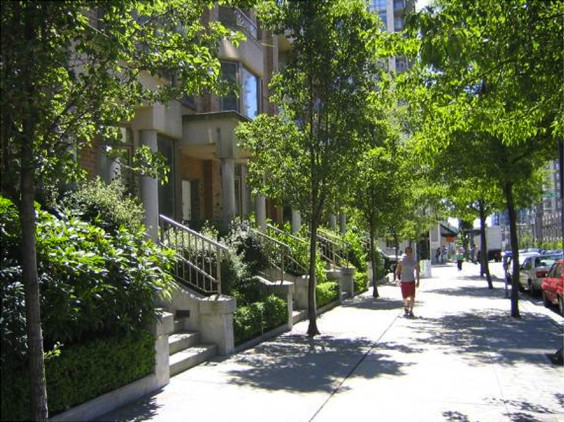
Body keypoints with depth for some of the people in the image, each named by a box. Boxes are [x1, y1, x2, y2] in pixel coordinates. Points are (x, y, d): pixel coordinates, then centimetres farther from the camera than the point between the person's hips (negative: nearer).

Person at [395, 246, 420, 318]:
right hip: (404, 281, -1)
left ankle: (411, 311, 4)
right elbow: (397, 271, -1)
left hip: (412, 281, 1)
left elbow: (417, 271, 12)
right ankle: (405, 308, 33)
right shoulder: (401, 261, -5)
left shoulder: (415, 261, 2)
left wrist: (417, 281, 8)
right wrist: (398, 279, -12)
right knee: (405, 297, 5)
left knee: (412, 297, -8)